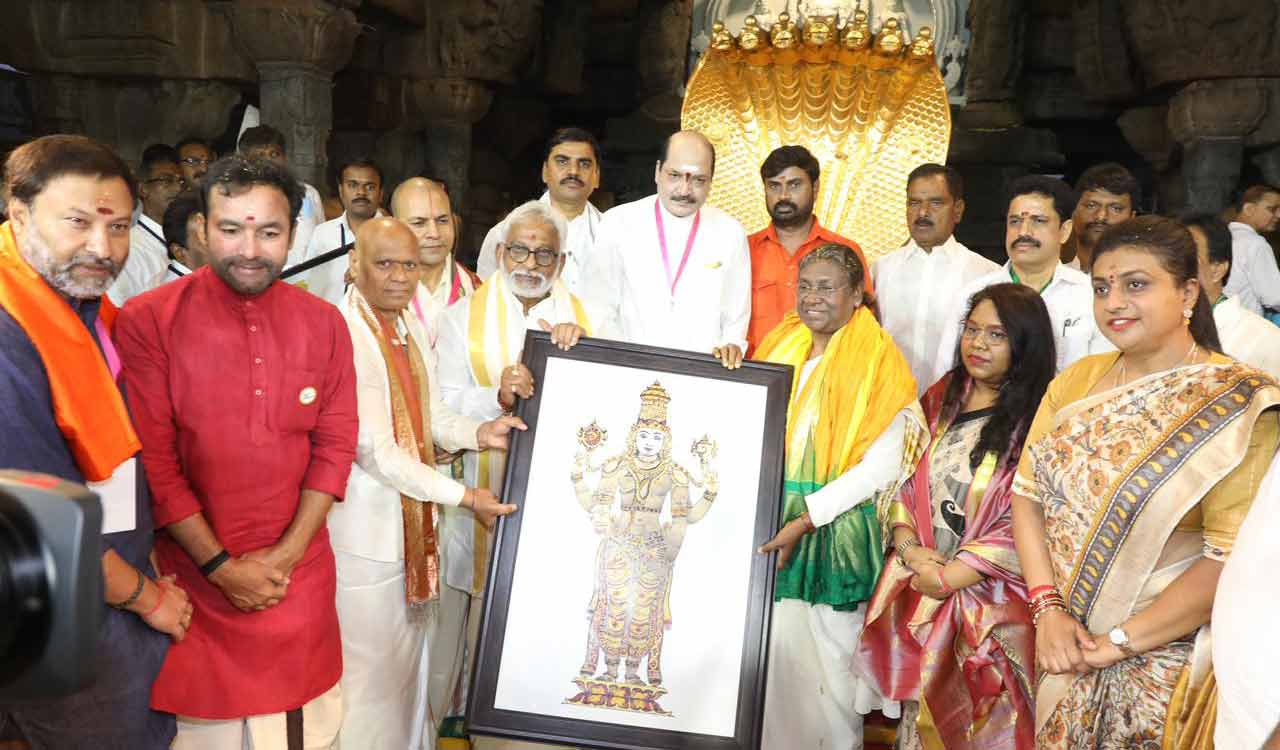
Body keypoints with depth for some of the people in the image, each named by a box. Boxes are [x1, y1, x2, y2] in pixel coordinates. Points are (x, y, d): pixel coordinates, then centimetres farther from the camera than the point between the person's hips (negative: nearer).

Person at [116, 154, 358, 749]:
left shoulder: (324, 323, 0)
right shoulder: (147, 322, -10)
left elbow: (336, 445, 1)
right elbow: (152, 459, -11)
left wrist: (285, 553, -7)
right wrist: (220, 564, -12)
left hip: (300, 575, 3)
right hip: (196, 573, -2)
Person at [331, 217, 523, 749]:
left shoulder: (410, 327, 6)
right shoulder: (345, 337, -23)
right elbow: (375, 451, -24)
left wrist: (477, 433, -7)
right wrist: (464, 496, -19)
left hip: (415, 522, 9)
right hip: (369, 531, -9)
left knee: (413, 655, 23)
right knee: (372, 666, 7)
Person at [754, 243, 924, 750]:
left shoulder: (878, 361, -6)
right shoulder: (779, 348, 9)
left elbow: (883, 466, -12)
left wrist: (805, 519, -16)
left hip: (835, 534, -4)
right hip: (767, 528, 5)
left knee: (826, 662, 6)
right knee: (766, 653, 10)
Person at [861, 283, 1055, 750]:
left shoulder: (1040, 418, -8)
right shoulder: (940, 400, 9)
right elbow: (901, 483, 9)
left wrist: (953, 574, -15)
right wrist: (910, 548, -8)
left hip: (989, 602, -4)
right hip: (918, 595, 5)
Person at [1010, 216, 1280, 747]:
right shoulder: (1078, 379, 2)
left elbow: (1234, 558, -20)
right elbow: (1028, 491, 0)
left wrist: (1119, 642, -18)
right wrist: (1047, 607, -11)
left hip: (1166, 660, -4)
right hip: (1066, 647, 5)